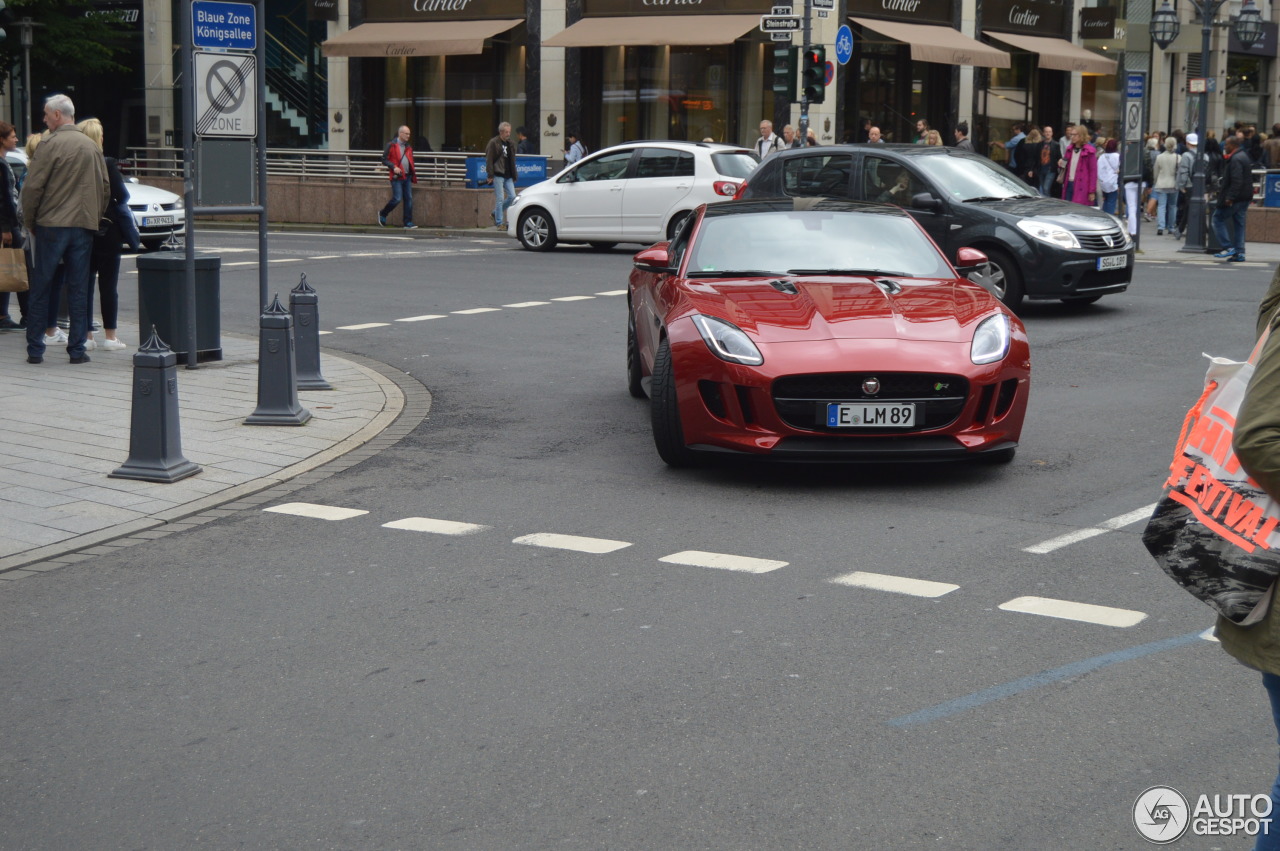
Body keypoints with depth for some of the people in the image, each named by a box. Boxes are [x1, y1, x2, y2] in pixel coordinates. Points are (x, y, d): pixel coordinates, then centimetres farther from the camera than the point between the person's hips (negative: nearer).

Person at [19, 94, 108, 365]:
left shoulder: (51, 144, -9)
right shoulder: (92, 146, 9)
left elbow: (32, 187, -10)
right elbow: (105, 187, 13)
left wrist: (29, 221, 2)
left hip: (52, 224, -4)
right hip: (84, 226, 4)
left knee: (41, 288, 4)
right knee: (79, 290, 6)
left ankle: (35, 349, 5)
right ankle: (77, 350, 5)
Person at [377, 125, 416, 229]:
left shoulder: (409, 147, 16)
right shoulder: (391, 145, -3)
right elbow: (384, 159, -4)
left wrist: (413, 174, 15)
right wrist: (393, 167, -17)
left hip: (407, 177, 6)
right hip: (396, 177, -6)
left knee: (409, 199, 0)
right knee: (397, 199, -12)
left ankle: (408, 223, 2)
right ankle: (382, 214, 12)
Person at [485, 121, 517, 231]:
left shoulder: (511, 144, 15)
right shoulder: (493, 143, -4)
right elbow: (489, 160, -9)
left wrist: (514, 176, 15)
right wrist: (490, 175, -15)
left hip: (508, 176, 6)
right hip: (498, 175, -6)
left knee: (512, 197, 1)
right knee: (500, 199, -6)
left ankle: (496, 213, 20)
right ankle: (499, 223, 0)